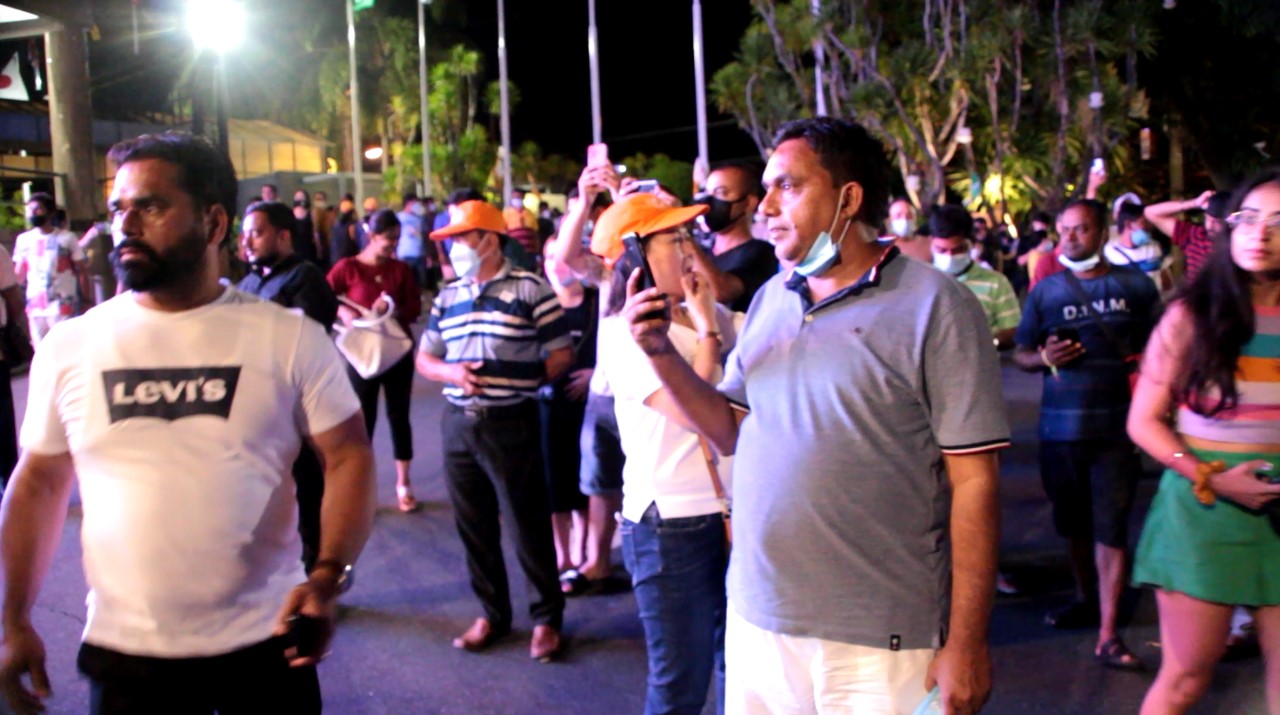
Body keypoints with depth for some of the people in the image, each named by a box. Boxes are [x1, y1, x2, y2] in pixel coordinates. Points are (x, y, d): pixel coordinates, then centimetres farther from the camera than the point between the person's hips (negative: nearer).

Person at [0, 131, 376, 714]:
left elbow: (348, 457, -4)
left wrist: (327, 577, -18)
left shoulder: (291, 338, -5)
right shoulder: (69, 347, 0)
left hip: (267, 642, -1)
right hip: (122, 651, 2)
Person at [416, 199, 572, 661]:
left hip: (511, 423, -5)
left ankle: (546, 618, 16)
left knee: (529, 524, 1)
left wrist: (522, 381, -11)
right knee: (472, 525, 12)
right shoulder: (448, 297, 12)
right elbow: (425, 358, 15)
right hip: (458, 423, 6)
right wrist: (451, 372, -5)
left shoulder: (531, 290, -5)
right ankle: (491, 613, 26)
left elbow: (561, 354, -4)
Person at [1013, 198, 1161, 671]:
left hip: (1117, 425, -2)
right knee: (1074, 522, 15)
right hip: (1060, 424, 2)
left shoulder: (1135, 285, 3)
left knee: (1111, 527, -4)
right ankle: (1087, 601, 36)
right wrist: (1043, 357, -12)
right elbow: (1020, 354, 9)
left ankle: (1108, 635, -1)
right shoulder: (1045, 290, 7)